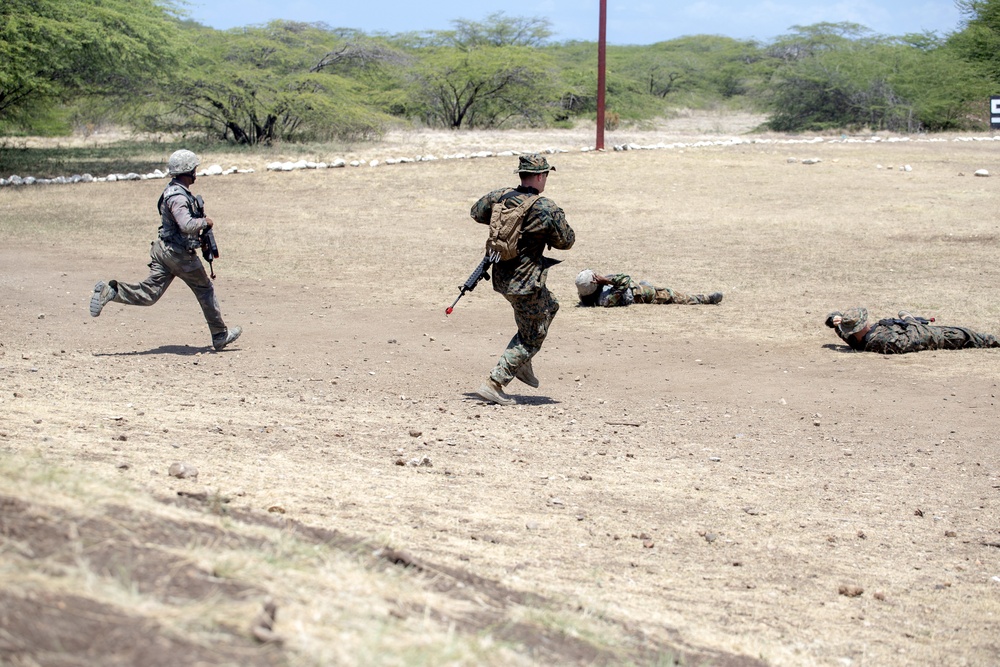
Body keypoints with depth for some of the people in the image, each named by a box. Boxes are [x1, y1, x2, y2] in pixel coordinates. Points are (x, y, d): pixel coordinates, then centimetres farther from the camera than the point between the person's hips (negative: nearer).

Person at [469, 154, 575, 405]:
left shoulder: (500, 196, -1)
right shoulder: (548, 209, -18)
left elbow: (476, 212, 18)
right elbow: (566, 241, -6)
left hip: (501, 278, 8)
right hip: (525, 282, -8)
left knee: (550, 306, 30)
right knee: (531, 338, 7)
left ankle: (523, 364, 28)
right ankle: (493, 384, -1)